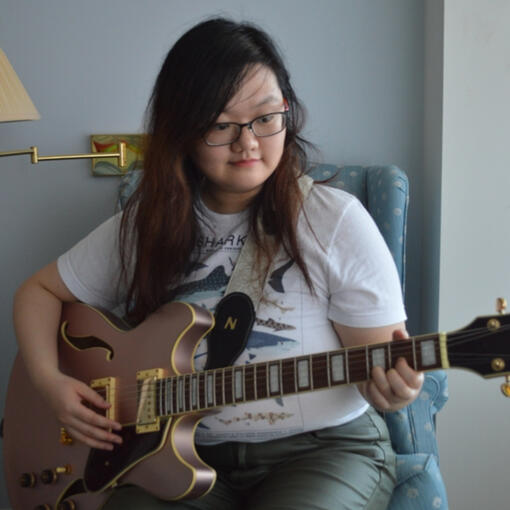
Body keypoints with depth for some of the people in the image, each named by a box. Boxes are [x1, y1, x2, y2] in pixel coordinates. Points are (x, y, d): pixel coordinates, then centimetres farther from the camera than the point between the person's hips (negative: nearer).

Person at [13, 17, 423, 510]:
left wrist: (390, 383, -30)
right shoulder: (143, 226, 2)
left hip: (323, 448, -1)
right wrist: (49, 380, -2)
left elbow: (378, 358, -6)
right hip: (185, 452, 2)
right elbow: (39, 291, 14)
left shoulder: (334, 220, -8)